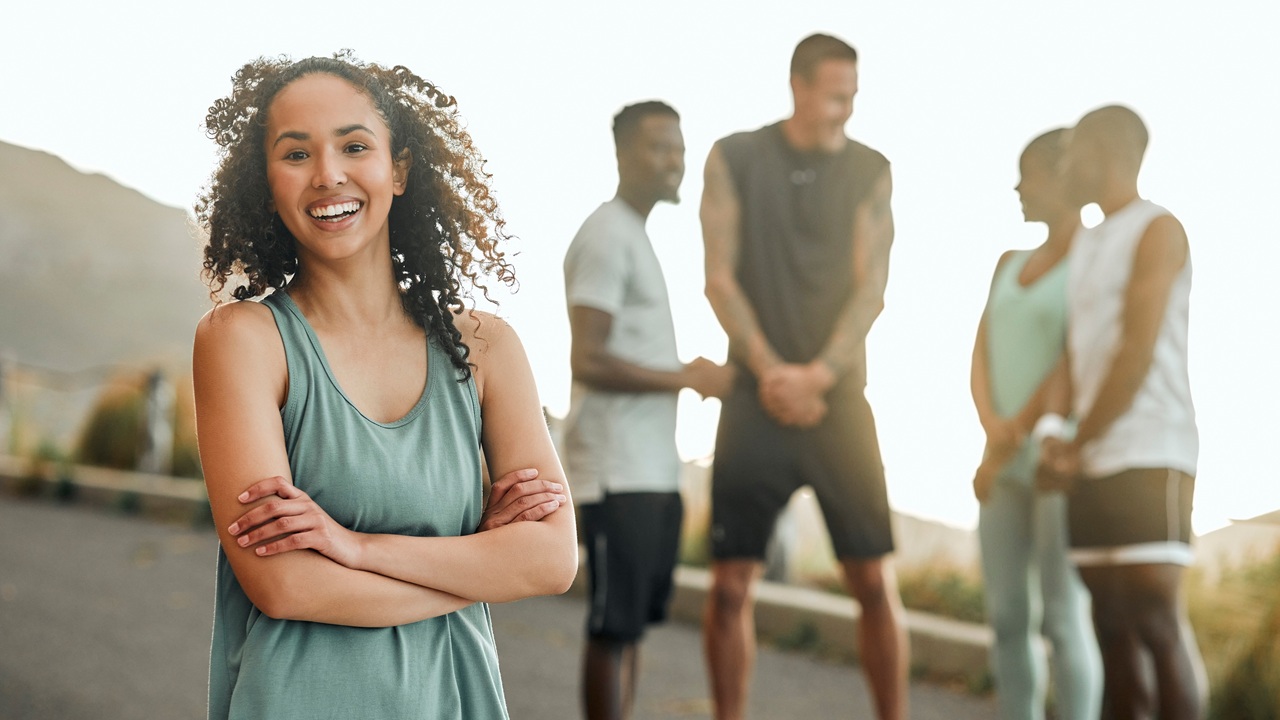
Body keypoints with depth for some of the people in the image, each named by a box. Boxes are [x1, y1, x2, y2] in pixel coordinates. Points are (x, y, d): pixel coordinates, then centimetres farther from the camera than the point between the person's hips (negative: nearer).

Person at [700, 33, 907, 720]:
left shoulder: (870, 171, 6)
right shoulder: (735, 159, 5)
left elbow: (872, 285, 0)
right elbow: (719, 276, 0)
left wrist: (819, 375, -12)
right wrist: (769, 370, -10)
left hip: (838, 396, 0)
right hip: (756, 397, 0)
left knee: (874, 580, -4)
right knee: (730, 584, -2)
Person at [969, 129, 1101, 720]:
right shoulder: (1011, 264, 17)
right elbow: (982, 356, 9)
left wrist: (1009, 440, -13)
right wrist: (992, 425, -11)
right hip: (1006, 465, 7)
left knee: (1063, 619, -8)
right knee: (1007, 619, 5)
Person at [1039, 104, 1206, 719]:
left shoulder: (1157, 230, -3)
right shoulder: (1085, 244, 20)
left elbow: (1139, 351, -12)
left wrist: (1078, 444, -9)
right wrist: (1052, 433, -1)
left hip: (1151, 456, -8)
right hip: (1093, 463, 8)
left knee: (1155, 617, -13)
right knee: (1112, 626, 5)